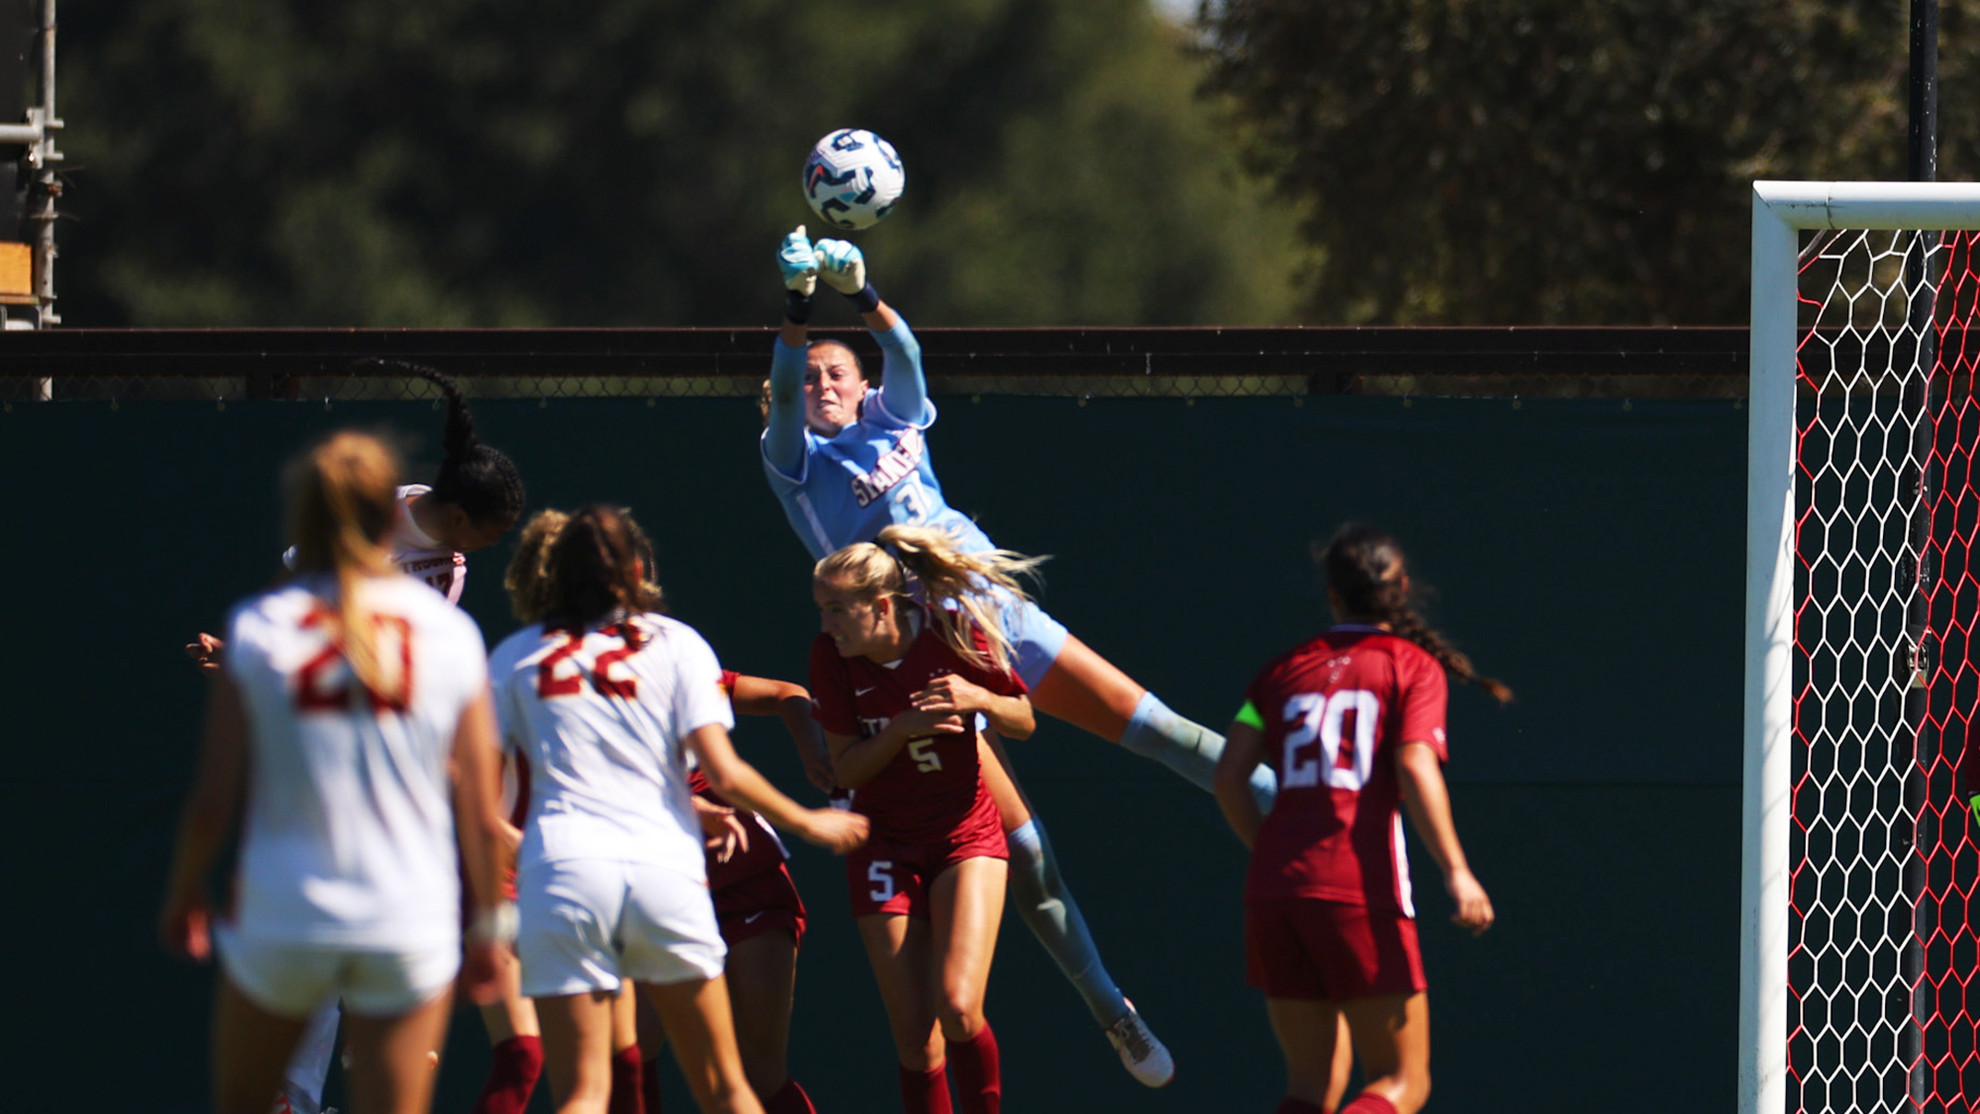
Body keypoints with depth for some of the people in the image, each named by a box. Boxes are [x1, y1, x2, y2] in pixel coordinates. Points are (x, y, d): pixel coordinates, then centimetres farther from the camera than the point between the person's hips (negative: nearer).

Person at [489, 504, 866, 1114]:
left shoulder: (516, 655, 12)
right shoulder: (675, 644, 10)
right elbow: (725, 773, 1)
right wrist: (809, 823, 15)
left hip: (560, 874, 0)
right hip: (665, 870, 0)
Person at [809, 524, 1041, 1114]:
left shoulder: (952, 634, -16)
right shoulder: (832, 655, -12)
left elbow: (1024, 722, -2)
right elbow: (846, 768, -7)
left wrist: (979, 699, -24)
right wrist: (904, 728, -25)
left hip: (966, 836, -2)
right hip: (885, 841, 2)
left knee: (957, 1006, -19)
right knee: (915, 1036, -2)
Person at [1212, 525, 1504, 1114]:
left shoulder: (1285, 670, 15)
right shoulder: (1413, 666, 4)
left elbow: (1229, 777, 10)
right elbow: (1415, 768, -11)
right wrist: (1456, 871, -13)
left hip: (1273, 889, 5)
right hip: (1359, 890, -5)